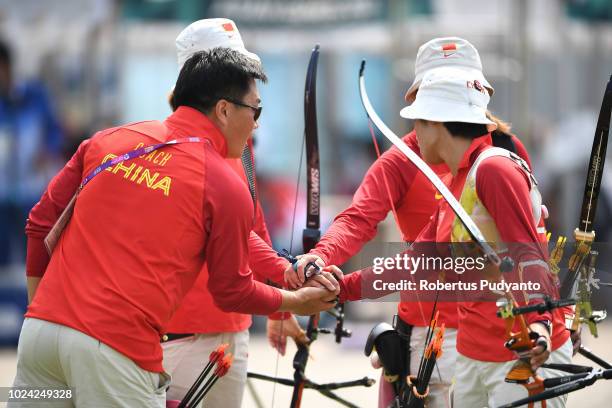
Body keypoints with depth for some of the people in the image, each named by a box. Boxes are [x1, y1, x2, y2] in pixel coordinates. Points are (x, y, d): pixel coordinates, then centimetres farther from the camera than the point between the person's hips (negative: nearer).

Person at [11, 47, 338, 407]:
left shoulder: (107, 141, 13)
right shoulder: (227, 188, 0)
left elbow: (41, 222, 15)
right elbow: (233, 292, 9)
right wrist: (297, 302, 27)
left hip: (40, 327, 5)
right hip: (117, 349, -5)